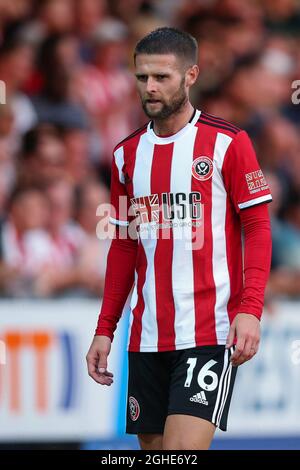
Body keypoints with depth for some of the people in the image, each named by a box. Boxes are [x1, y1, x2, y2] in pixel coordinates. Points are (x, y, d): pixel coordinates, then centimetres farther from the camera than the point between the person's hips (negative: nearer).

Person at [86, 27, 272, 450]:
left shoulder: (228, 142, -4)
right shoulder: (128, 154, 12)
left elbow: (257, 230, -4)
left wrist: (249, 309, -17)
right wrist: (105, 329, 13)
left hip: (210, 333, -6)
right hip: (146, 337, 6)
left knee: (181, 449, -18)